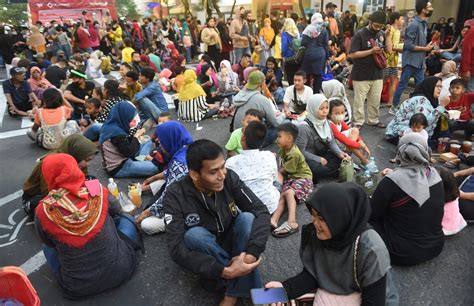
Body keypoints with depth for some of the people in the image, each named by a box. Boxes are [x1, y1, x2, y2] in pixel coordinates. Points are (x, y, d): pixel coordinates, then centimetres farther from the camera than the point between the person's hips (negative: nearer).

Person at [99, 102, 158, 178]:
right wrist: (136, 137, -10)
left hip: (122, 160, 10)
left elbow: (127, 145, 12)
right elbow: (130, 153, -22)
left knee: (148, 142, 16)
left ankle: (141, 161, 1)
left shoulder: (112, 127, 6)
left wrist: (137, 135, -2)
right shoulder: (116, 133, -23)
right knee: (156, 167, -24)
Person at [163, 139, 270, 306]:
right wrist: (224, 271, -38)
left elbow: (261, 211, -20)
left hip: (232, 242, 2)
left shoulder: (229, 178, -17)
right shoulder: (176, 195, -24)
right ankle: (245, 284, -16)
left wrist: (252, 253, -35)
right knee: (194, 235, -34)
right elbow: (177, 249, -31)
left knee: (248, 218, -27)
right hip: (204, 254, -2)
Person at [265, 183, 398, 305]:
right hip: (327, 296, 3)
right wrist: (286, 288, -19)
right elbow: (311, 274, -3)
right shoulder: (313, 233, -13)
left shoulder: (370, 250, -26)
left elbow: (374, 301, -18)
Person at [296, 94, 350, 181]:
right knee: (323, 170, -33)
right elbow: (301, 151, -20)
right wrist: (319, 159, -19)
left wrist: (340, 153, -14)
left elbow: (332, 142, 4)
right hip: (309, 158, -7)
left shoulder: (326, 122, 0)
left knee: (343, 160, -12)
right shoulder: (304, 127, -23)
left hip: (323, 154, 8)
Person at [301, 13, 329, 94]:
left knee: (306, 74, 7)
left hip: (309, 54, -1)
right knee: (318, 75, 5)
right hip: (320, 55, 1)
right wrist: (327, 56, 11)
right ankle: (316, 92, 8)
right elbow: (326, 44, 4)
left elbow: (303, 43, -4)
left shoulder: (308, 29, -2)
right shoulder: (324, 30, 1)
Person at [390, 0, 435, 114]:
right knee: (402, 85, 1)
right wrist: (425, 49, -13)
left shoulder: (424, 24, 11)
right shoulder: (414, 24, -16)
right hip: (411, 61, -8)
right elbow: (408, 45, -19)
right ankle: (394, 107, 12)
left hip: (419, 61, 8)